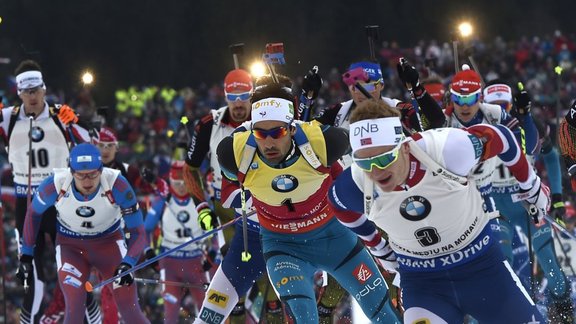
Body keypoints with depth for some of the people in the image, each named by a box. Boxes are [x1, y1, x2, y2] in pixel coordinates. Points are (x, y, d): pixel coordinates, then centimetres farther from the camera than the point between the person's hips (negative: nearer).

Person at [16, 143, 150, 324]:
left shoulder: (117, 185, -29)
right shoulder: (55, 185, -26)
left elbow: (138, 233, -22)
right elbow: (34, 214, -3)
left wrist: (127, 264, -39)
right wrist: (26, 256, 0)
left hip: (109, 243, 0)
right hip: (70, 246, 0)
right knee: (75, 309, -19)